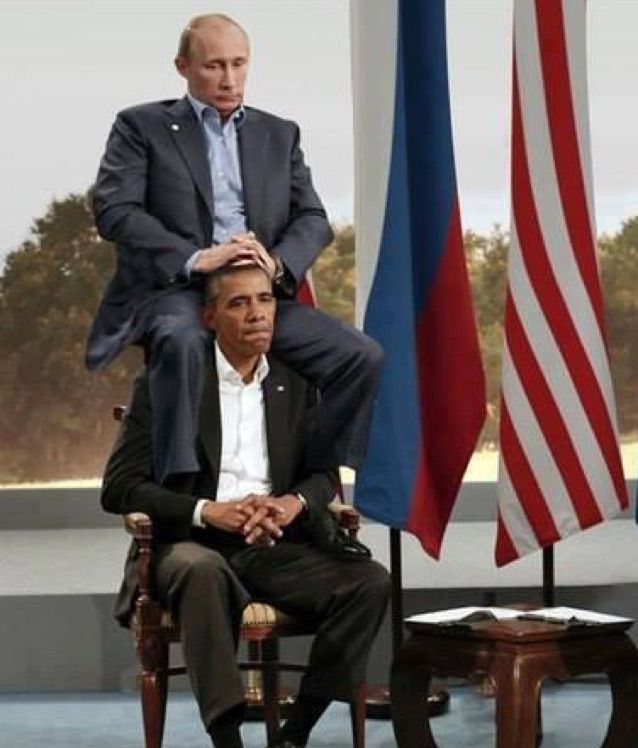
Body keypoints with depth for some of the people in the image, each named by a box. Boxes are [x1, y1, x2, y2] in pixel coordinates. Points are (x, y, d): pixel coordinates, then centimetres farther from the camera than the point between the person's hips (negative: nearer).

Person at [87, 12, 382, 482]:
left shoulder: (280, 135, 22)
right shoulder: (142, 127, 10)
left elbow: (313, 219, 13)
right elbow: (113, 209, -4)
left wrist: (277, 263, -11)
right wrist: (195, 259, -18)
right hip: (172, 290, -4)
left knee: (362, 356, -16)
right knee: (181, 341, -40)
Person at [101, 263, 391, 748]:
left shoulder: (298, 384, 12)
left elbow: (323, 473, 14)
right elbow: (119, 488, -3)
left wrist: (295, 502, -12)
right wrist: (209, 511, -19)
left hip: (275, 546, 4)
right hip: (192, 545, -4)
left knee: (370, 581, -22)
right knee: (204, 571, -39)